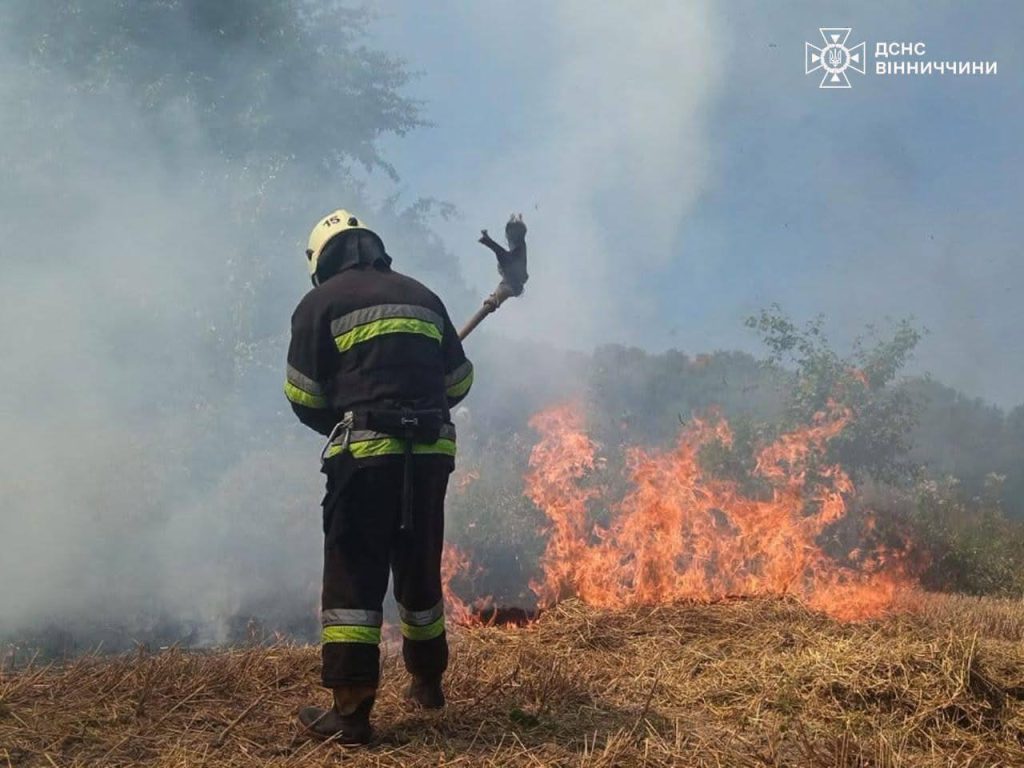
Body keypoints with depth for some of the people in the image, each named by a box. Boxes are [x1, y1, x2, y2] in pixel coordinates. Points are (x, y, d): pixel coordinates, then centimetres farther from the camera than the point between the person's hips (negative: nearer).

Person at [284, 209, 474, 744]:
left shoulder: (321, 302, 4)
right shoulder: (423, 297, 18)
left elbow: (303, 396, 0)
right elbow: (459, 381, 18)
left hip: (365, 453, -5)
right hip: (431, 452, 5)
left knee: (353, 576, -1)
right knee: (419, 569, 19)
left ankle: (351, 710, -5)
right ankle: (427, 683, 33)